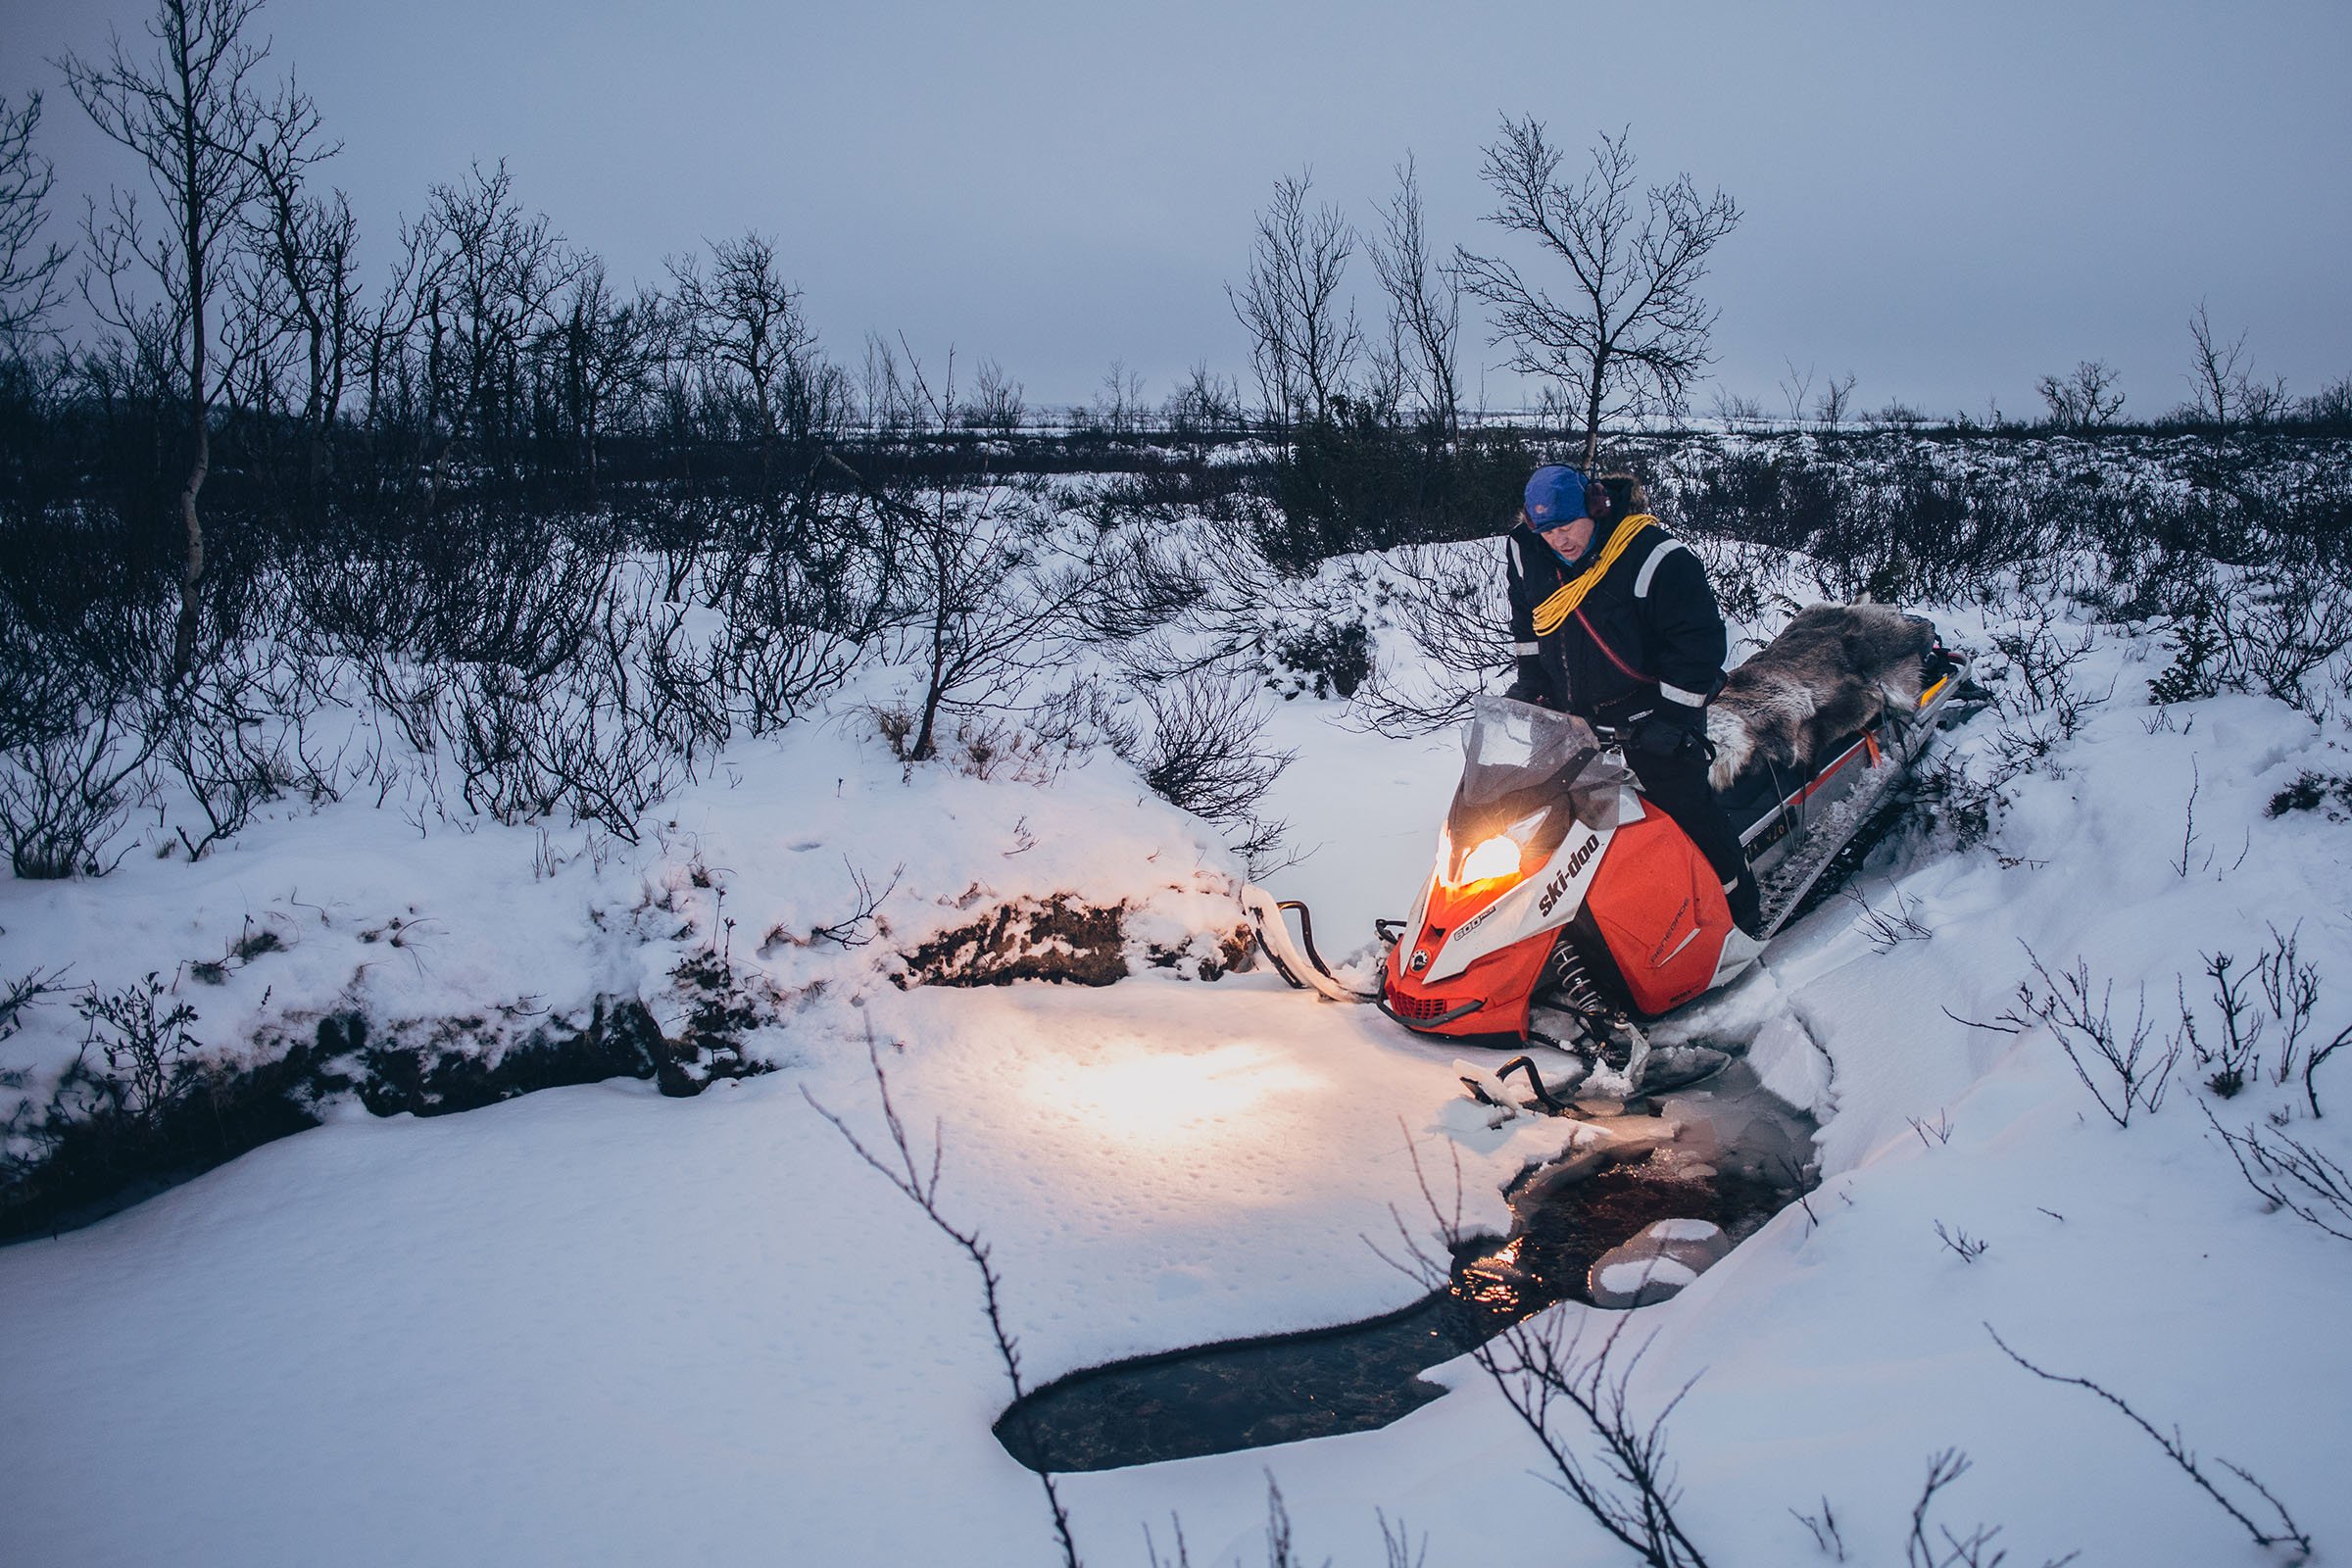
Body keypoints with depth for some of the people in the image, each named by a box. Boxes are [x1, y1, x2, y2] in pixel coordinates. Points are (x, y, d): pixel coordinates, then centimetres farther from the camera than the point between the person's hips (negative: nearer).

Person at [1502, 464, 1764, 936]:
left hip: (1648, 705, -6)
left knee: (1684, 803, -9)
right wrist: (1530, 680, 12)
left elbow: (1700, 641, -17)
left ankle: (1742, 908, 4)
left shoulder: (1656, 557, -20)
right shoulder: (1527, 553, -2)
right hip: (1570, 710, 6)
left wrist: (1672, 715, -20)